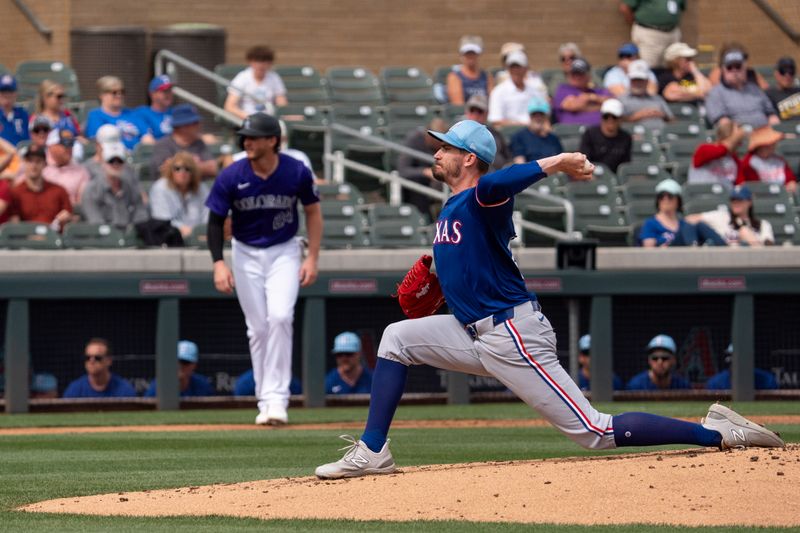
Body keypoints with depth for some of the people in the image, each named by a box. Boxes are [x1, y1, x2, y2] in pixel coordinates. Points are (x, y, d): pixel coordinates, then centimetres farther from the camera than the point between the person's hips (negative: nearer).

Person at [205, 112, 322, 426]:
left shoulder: (297, 173, -13)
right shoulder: (231, 177, -14)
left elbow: (313, 212, 1)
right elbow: (216, 221, -6)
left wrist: (312, 258, -4)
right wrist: (218, 263, -18)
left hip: (284, 252, -1)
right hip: (247, 254, 1)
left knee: (280, 317, -20)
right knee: (258, 328, 2)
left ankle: (276, 397, -17)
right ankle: (265, 401, 13)